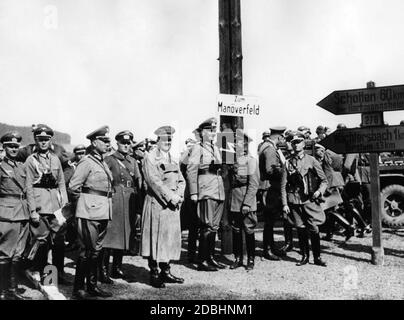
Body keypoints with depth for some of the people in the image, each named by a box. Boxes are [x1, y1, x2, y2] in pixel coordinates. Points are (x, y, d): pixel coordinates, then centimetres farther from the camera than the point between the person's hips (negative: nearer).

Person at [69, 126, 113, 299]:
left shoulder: (103, 163, 15)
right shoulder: (87, 162, -9)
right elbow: (73, 187, -13)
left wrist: (106, 205, 16)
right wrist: (83, 203, -1)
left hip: (103, 213, 8)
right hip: (90, 212, -8)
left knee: (96, 250, 13)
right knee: (87, 251, -3)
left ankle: (92, 286, 21)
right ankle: (78, 288, 6)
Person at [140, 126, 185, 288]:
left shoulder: (172, 159, 18)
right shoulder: (150, 157, -5)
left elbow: (181, 180, 15)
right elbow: (154, 181, -15)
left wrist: (179, 196, -3)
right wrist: (171, 197, -17)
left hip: (172, 206, 7)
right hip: (157, 204, -7)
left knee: (171, 237, 9)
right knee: (155, 238, -3)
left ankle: (165, 271, 18)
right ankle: (154, 274, 5)